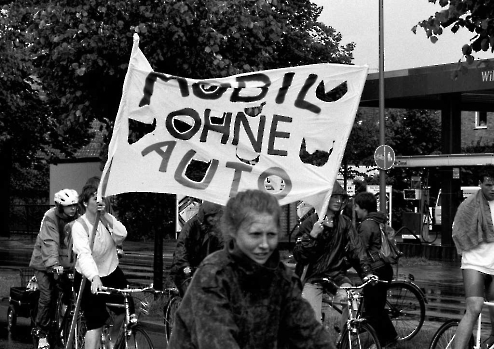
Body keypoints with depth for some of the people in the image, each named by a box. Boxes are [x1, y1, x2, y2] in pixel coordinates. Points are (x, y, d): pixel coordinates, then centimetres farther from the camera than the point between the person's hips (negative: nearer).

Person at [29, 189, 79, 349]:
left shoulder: (76, 218, -5)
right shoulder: (50, 217, -20)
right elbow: (50, 243, -32)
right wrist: (54, 264, -45)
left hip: (65, 261, 4)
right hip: (45, 262, -4)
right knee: (48, 297, -11)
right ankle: (41, 334, 5)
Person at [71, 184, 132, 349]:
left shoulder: (107, 219, -2)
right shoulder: (79, 225, -18)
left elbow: (121, 236, -18)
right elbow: (84, 254, -34)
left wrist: (106, 216, -26)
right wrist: (95, 278, -48)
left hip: (112, 273, 5)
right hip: (89, 279, -5)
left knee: (125, 311, -1)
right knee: (96, 323, -9)